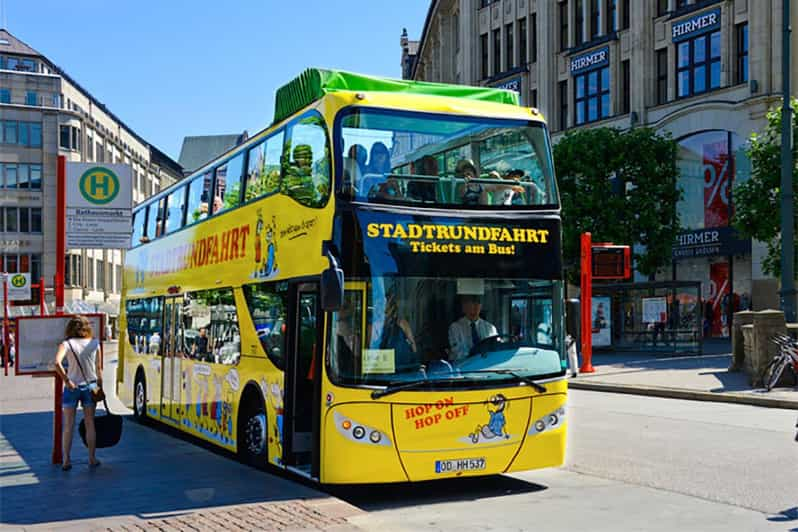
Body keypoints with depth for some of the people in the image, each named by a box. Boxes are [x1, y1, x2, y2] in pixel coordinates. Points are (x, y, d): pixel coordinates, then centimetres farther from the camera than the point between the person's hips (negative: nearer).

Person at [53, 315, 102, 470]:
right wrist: (100, 388, 11)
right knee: (90, 424, 11)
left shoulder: (67, 344, -7)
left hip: (72, 387, -1)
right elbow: (99, 369, 2)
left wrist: (66, 381, -15)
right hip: (90, 386, 2)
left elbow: (57, 363, -24)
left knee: (68, 425, 7)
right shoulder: (94, 344, 0)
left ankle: (66, 461, 7)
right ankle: (92, 459, 14)